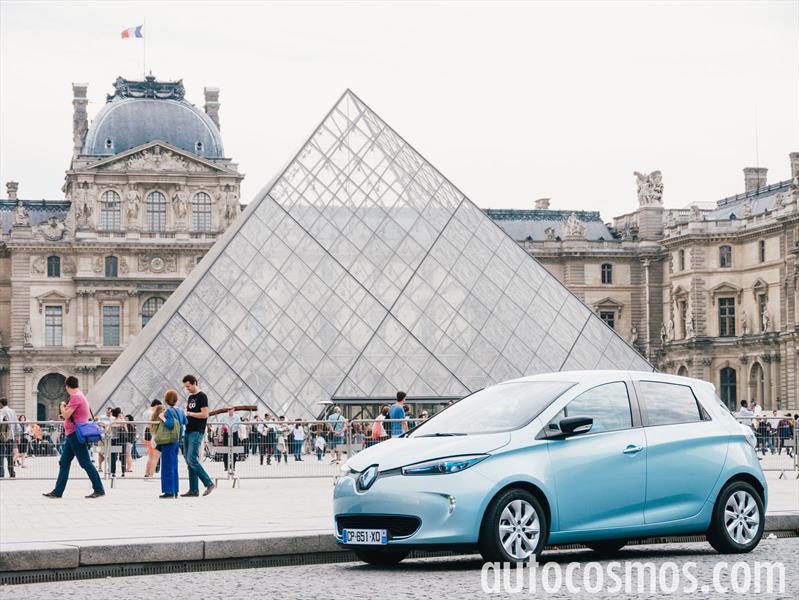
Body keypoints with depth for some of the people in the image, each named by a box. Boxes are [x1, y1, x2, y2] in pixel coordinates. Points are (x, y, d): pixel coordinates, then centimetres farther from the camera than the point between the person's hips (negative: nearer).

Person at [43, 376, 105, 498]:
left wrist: (62, 407, 0)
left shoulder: (76, 397, -15)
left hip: (76, 434, -10)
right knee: (64, 463, 10)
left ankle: (99, 489, -5)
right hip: (72, 434, 10)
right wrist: (66, 408, 16)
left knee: (85, 463, -8)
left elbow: (66, 415, -19)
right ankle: (57, 491, 11)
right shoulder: (79, 395, 16)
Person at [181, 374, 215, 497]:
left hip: (197, 432, -9)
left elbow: (204, 414, -15)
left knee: (192, 460, -15)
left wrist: (189, 413, -12)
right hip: (188, 431, 9)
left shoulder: (202, 396, -8)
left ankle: (209, 484, -8)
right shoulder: (190, 397, 19)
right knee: (189, 461, 6)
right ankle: (193, 490, 7)